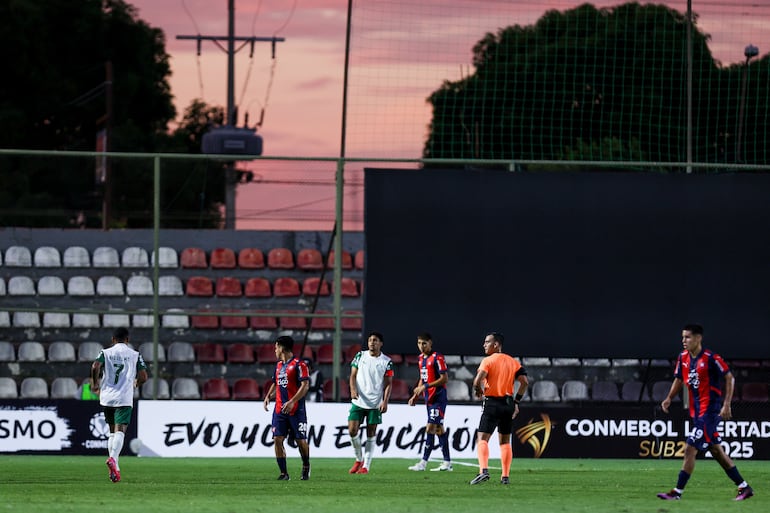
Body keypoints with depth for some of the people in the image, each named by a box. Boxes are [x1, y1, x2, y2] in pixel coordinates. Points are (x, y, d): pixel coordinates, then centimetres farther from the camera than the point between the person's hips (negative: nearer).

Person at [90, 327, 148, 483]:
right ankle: (113, 458, -38)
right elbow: (143, 376, 0)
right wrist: (136, 384, 22)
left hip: (107, 398, 2)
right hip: (124, 399, -2)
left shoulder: (105, 353, 7)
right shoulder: (134, 354, 7)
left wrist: (95, 384, 4)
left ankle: (115, 467, 12)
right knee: (120, 431, -12)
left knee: (112, 432, 17)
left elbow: (95, 367, -11)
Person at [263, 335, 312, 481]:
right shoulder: (279, 365, 15)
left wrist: (292, 402, -22)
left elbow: (304, 386, -14)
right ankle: (283, 473, 0)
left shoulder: (299, 365, -9)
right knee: (278, 439, -5)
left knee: (301, 440, -1)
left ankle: (306, 467, 23)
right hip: (280, 408, 6)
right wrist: (268, 396, 9)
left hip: (296, 410, -6)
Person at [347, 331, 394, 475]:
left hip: (375, 403, -2)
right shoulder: (360, 356, 6)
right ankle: (359, 459, 15)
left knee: (371, 434, 0)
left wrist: (385, 402, -11)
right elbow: (353, 375, 6)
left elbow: (388, 384, 1)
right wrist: (353, 389, -13)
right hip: (358, 401, 2)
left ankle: (366, 466, 5)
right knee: (352, 431, -6)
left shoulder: (386, 361, 0)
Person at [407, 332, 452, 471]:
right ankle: (447, 463, 13)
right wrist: (416, 396, 17)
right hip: (429, 398, 9)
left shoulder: (437, 358, -12)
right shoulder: (421, 358, 14)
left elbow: (444, 379, -16)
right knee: (439, 429, 10)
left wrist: (426, 386, -20)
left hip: (438, 397, -9)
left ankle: (423, 462, -10)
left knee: (430, 428, -11)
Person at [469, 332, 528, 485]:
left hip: (492, 403, -5)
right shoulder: (513, 362, 9)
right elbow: (524, 382, 4)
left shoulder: (488, 361, -7)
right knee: (505, 441, 15)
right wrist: (516, 402, 10)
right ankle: (505, 476, 12)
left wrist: (478, 391, 2)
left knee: (482, 439, -7)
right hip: (508, 403, 5)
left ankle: (484, 471, -27)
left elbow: (477, 381, -20)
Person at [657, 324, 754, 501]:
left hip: (710, 411, -8)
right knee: (716, 451, 12)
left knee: (690, 449, -11)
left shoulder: (711, 358, -15)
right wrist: (669, 398, 2)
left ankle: (677, 492, -7)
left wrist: (726, 404, -17)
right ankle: (744, 488, 20)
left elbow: (729, 378, -11)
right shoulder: (683, 358, 7)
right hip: (697, 412, 8)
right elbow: (679, 379, 18)